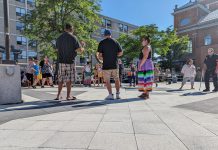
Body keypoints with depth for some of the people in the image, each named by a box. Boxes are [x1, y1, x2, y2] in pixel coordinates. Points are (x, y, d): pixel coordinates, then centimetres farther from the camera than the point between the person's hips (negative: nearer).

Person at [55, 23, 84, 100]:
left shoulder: (59, 38, 10)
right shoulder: (73, 38, -6)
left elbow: (57, 49, 18)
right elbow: (79, 50, -9)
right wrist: (82, 48, 13)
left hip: (61, 61, 5)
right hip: (70, 61, -5)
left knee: (61, 79, 12)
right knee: (69, 79, 2)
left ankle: (58, 95, 15)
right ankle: (68, 96, 8)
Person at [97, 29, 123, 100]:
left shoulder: (102, 43, -2)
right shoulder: (116, 42, 4)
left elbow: (100, 55, -6)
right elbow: (120, 53, 3)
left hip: (106, 65, -2)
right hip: (115, 65, 3)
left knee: (107, 81, 5)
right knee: (117, 79, 15)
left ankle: (110, 95, 0)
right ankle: (117, 94, 15)